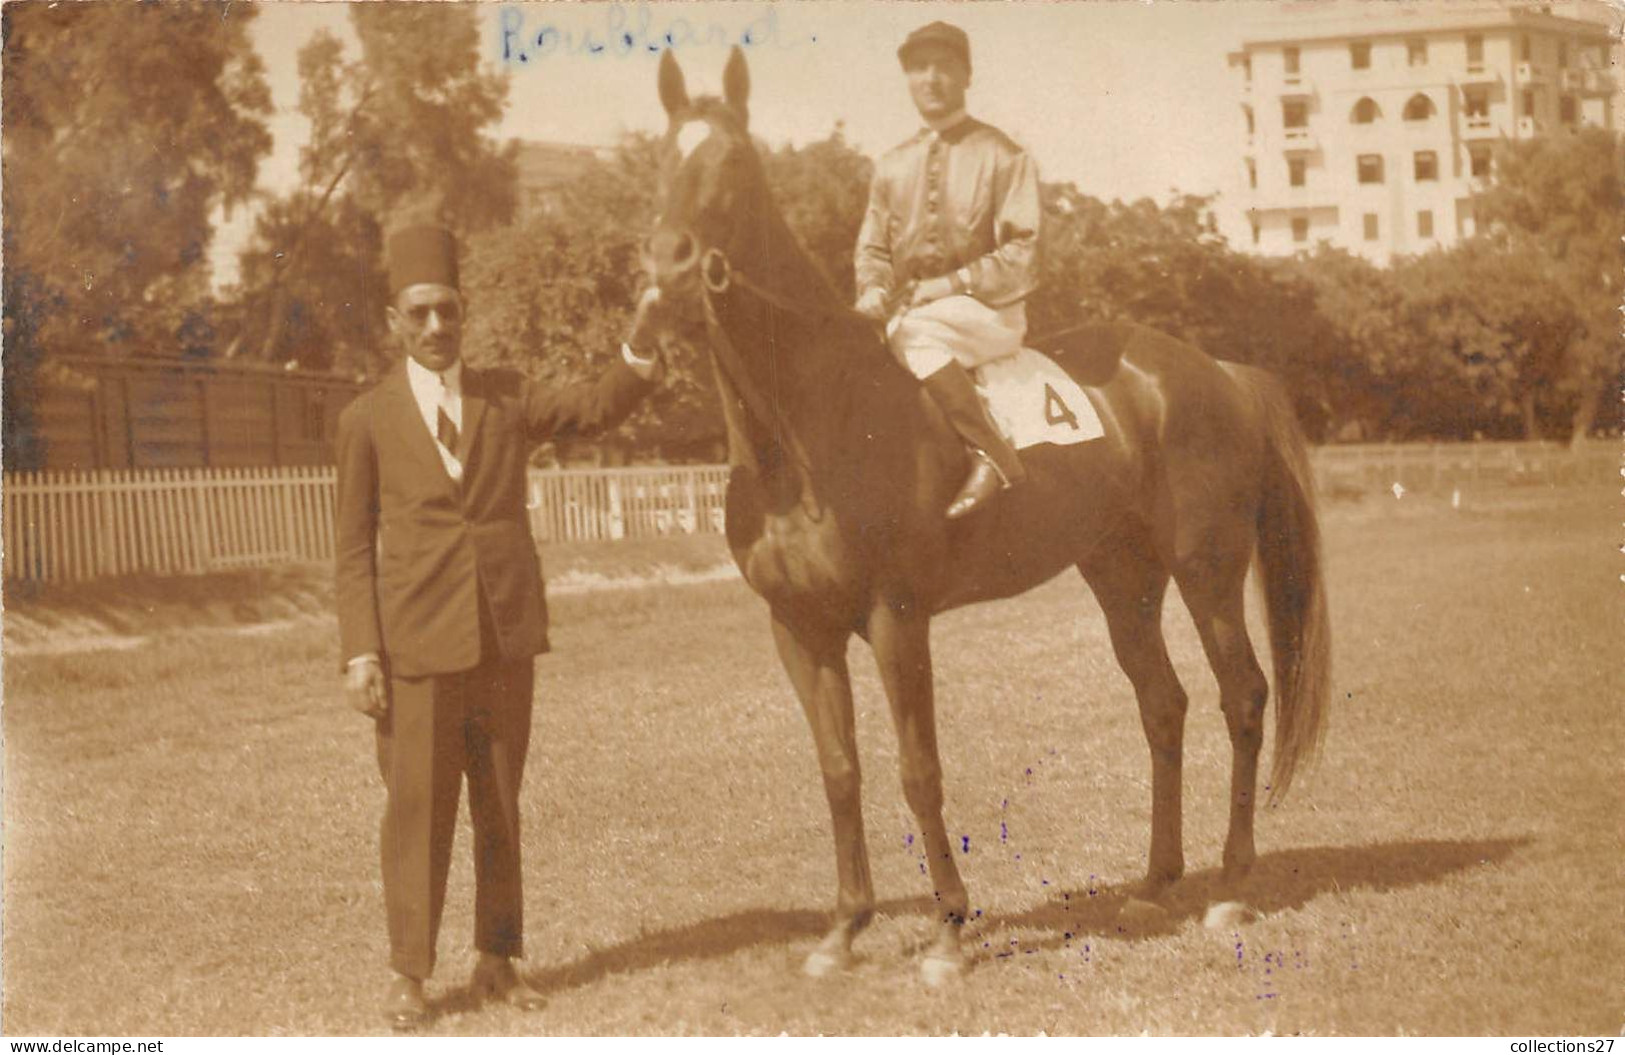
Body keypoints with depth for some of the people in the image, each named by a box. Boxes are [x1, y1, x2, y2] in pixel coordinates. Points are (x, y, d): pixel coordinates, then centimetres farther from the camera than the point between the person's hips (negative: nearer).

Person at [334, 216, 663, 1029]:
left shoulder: (507, 399, 9)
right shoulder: (369, 420, 3)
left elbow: (596, 408, -5)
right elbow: (355, 545, 2)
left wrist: (643, 356, -24)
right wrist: (361, 652, -5)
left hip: (507, 633, 2)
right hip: (419, 638, -2)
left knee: (500, 806, 9)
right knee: (418, 807, 2)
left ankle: (498, 962, 20)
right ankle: (408, 975, 13)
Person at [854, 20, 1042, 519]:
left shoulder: (1001, 155, 1)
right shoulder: (892, 166, 15)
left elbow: (1021, 258, -7)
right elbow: (872, 249, 18)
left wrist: (950, 285, -17)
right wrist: (874, 290, -5)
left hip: (990, 311, -6)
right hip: (907, 310, 6)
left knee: (914, 333, -35)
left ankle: (992, 454, -30)